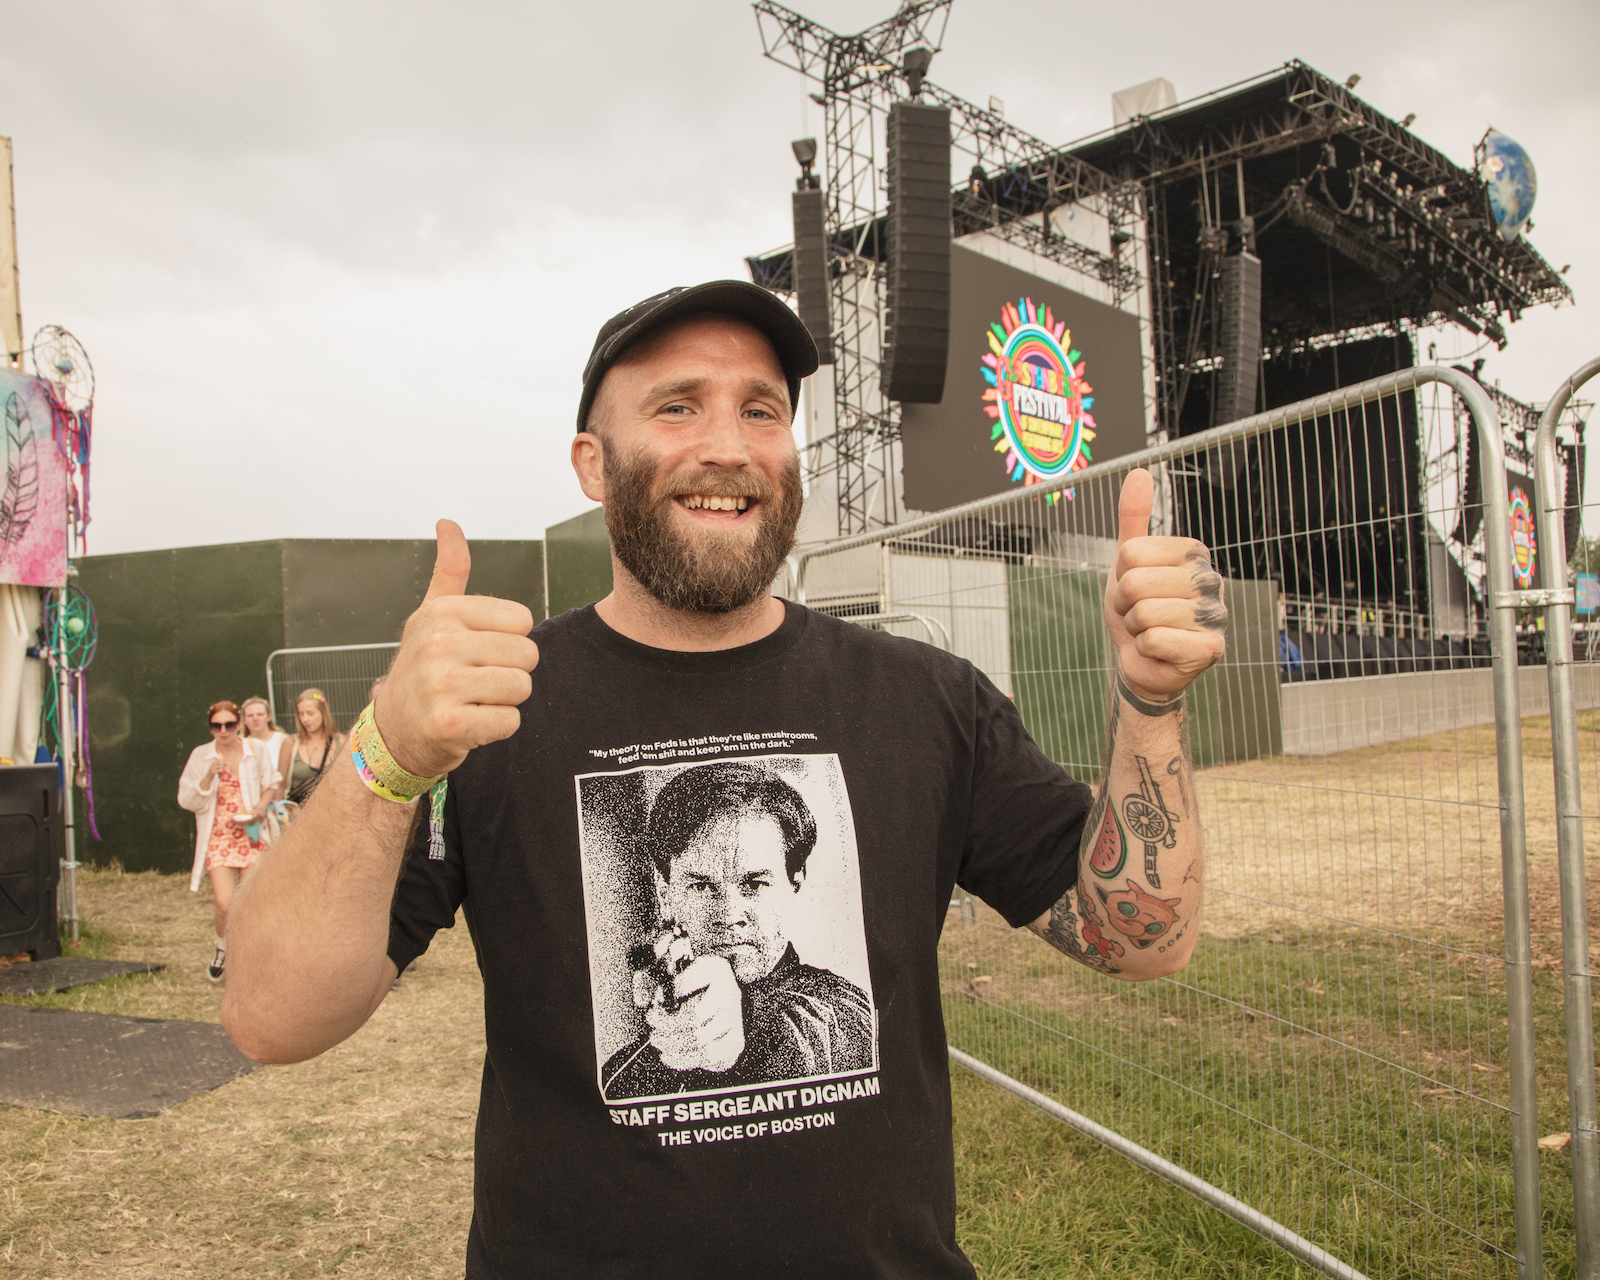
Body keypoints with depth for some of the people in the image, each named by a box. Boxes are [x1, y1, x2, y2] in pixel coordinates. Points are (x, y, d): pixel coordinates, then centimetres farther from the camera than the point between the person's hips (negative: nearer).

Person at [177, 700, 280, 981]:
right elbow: (188, 801, -1)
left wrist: (260, 810, -5)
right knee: (225, 904, -12)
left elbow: (270, 785, 14)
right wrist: (209, 776, -16)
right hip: (219, 837, -1)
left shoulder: (256, 749, 2)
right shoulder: (201, 756, 1)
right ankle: (222, 949, 19)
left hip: (253, 834, 1)